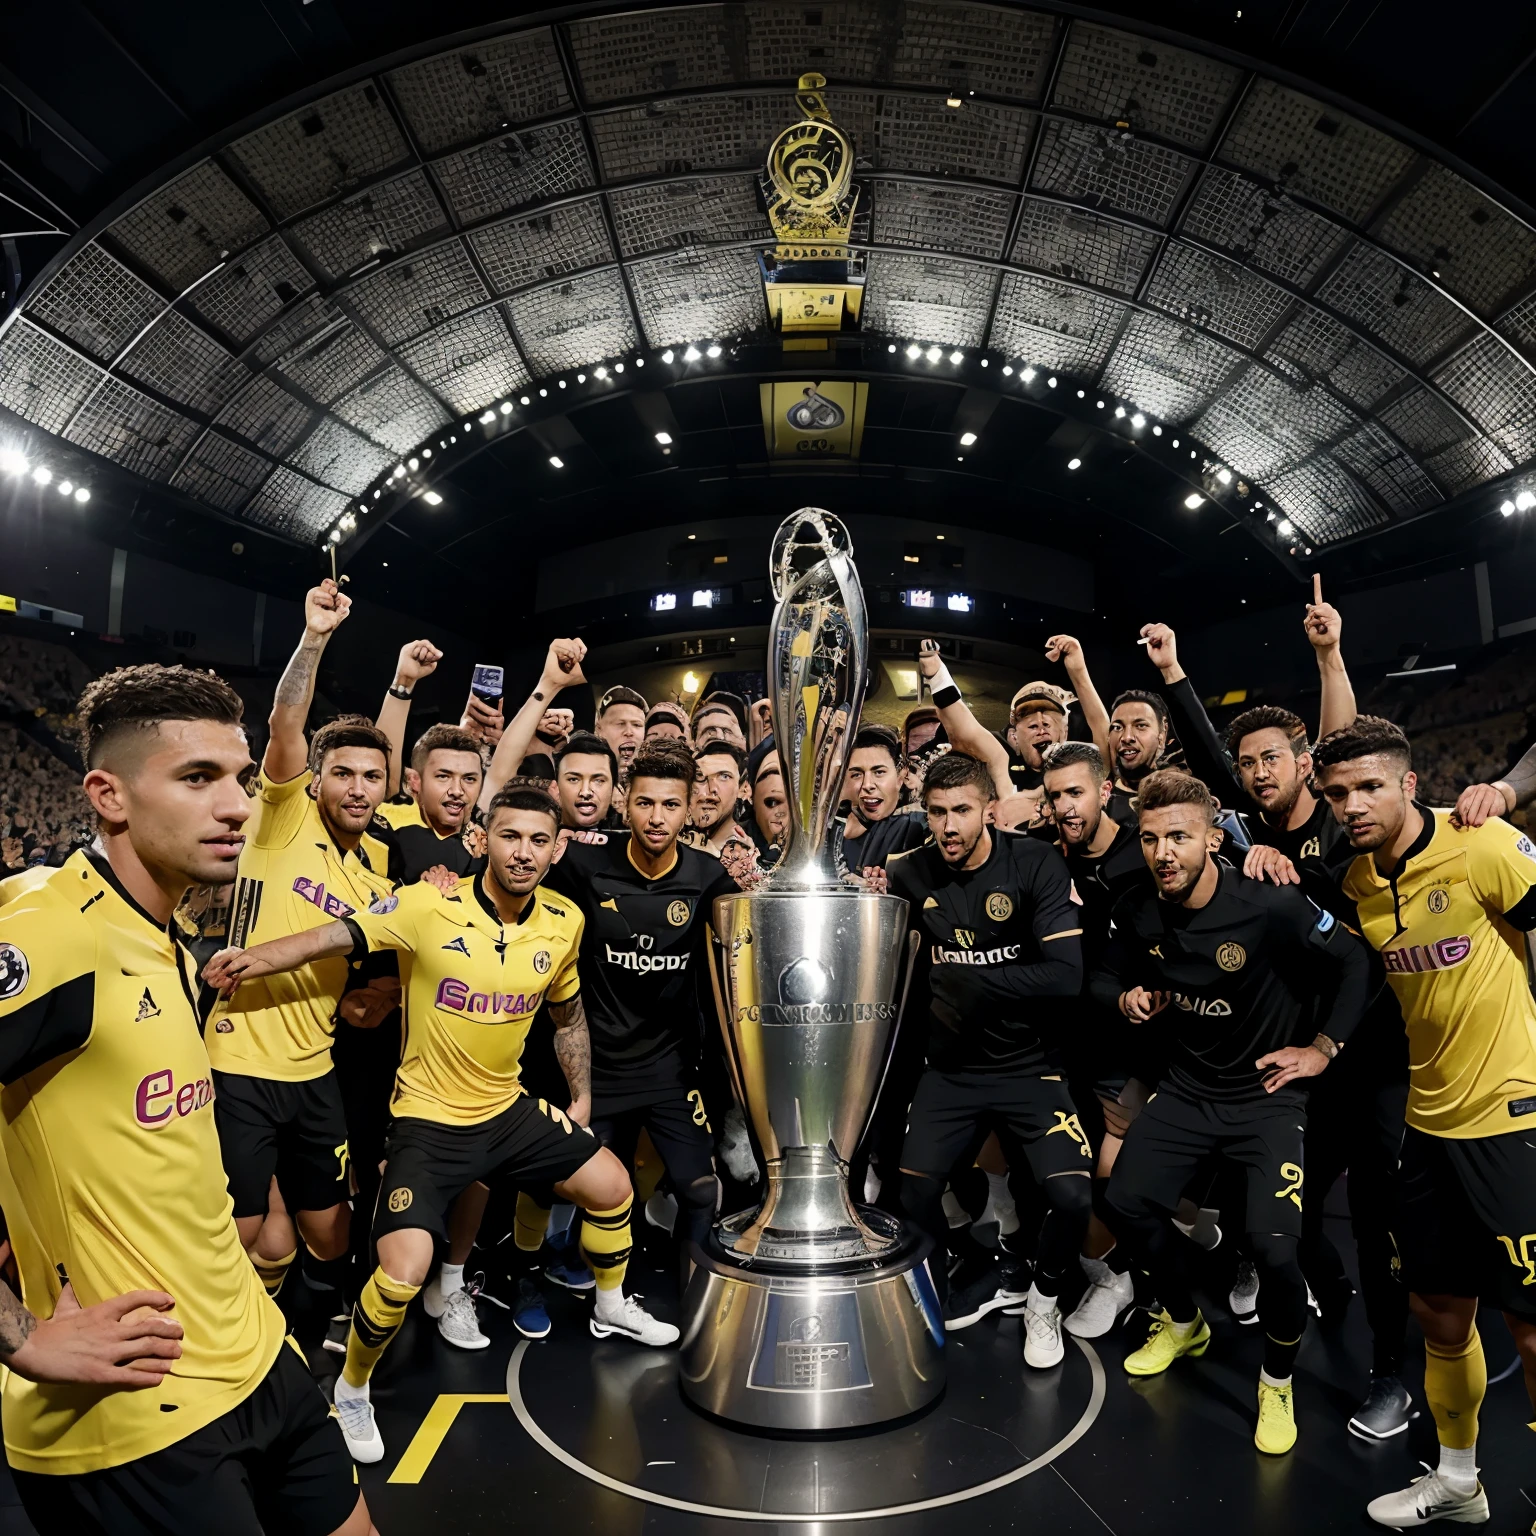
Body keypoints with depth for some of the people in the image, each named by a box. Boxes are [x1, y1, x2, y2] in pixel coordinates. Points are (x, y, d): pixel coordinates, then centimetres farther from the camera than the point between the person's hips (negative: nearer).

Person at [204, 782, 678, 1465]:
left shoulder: (564, 922, -6)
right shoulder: (429, 907, -19)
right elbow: (336, 936, -18)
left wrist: (581, 1097, 12)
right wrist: (257, 959, -32)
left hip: (509, 1107, 5)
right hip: (427, 1118, -5)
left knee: (610, 1185, 11)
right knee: (401, 1275, -16)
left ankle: (612, 1308, 42)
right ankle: (351, 1391, 19)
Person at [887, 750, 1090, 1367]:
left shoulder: (1035, 863, -12)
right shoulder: (910, 872, -5)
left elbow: (1066, 974, -19)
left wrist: (971, 982, -24)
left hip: (1028, 1065, -2)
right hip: (950, 1067, 2)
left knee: (1071, 1196, -16)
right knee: (911, 1192, -8)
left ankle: (1043, 1301, 18)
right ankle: (942, 1307, 24)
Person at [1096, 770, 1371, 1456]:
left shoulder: (1269, 905, -23)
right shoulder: (1138, 910, -9)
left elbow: (1357, 962, -13)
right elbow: (1105, 973, 8)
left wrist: (1322, 1047, -11)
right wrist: (1127, 996, -13)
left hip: (1267, 1093, -5)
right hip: (1187, 1087, 5)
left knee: (1273, 1245, -18)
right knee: (1128, 1201, 2)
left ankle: (1278, 1382, 15)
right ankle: (1184, 1322, 33)